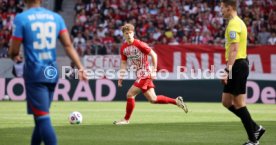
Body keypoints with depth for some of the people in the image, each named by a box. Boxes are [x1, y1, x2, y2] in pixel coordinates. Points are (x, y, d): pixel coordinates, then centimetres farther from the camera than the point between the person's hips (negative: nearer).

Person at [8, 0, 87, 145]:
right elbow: (68, 45, 2)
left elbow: (14, 51, -6)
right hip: (52, 73, 5)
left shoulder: (21, 18, -7)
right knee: (41, 117, 17)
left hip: (34, 73, -5)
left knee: (43, 118, -8)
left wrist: (13, 56, 16)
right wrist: (80, 67, 0)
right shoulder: (56, 17, 8)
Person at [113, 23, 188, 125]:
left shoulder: (139, 44, -15)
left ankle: (126, 119, 2)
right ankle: (176, 101, 24)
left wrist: (154, 71, -12)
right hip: (139, 75, 8)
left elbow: (153, 55, -10)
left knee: (130, 94, -11)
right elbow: (123, 63, 14)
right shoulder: (123, 48, 6)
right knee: (153, 99, 10)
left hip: (145, 74, -8)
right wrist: (120, 77, 5)